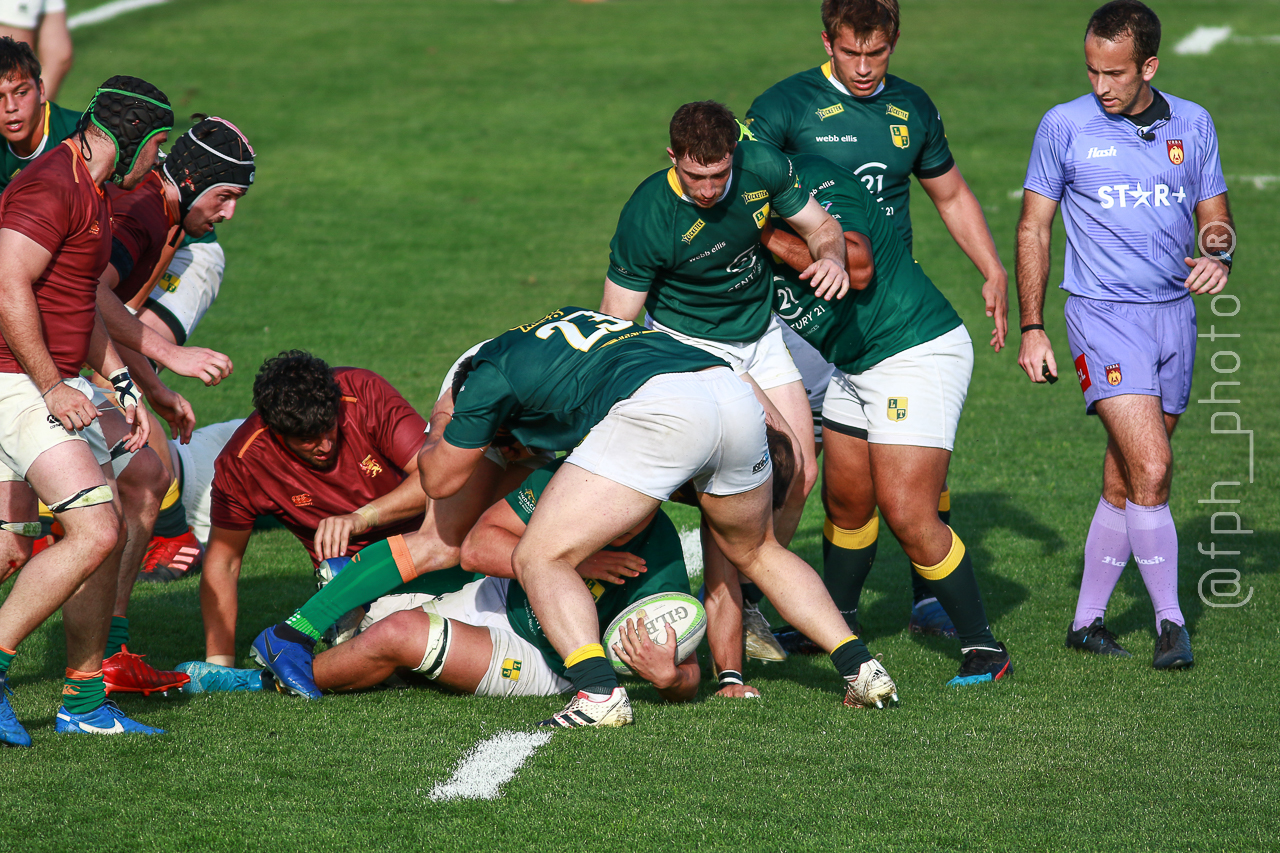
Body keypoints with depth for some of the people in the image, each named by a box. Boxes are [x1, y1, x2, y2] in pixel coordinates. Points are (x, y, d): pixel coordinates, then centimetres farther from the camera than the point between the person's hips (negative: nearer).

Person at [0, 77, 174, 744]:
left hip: (58, 386, 10)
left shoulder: (91, 195, 18)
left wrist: (123, 387, 18)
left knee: (107, 534, 10)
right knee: (94, 533, -19)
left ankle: (85, 699, 17)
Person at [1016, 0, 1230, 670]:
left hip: (1174, 312, 4)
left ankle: (1087, 620, 19)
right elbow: (1034, 228, 4)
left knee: (1125, 483, 7)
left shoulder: (1193, 125, 8)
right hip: (1104, 313, -4)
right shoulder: (1064, 126, -1)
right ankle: (1170, 622, -8)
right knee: (1150, 469, -17)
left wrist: (1219, 256, -9)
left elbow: (1215, 218, 15)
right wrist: (1031, 328, -2)